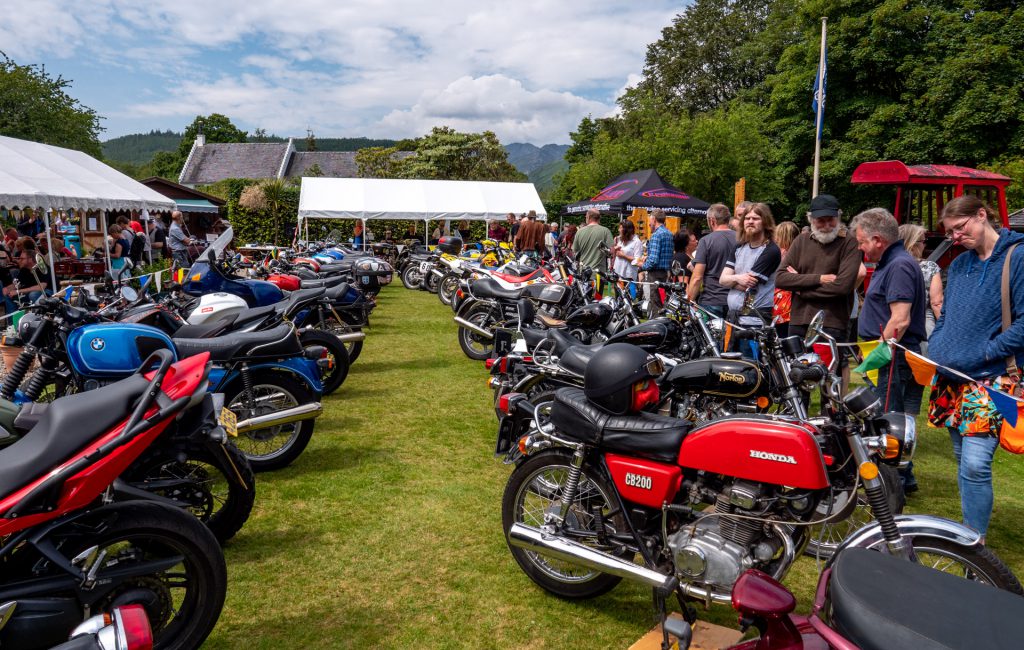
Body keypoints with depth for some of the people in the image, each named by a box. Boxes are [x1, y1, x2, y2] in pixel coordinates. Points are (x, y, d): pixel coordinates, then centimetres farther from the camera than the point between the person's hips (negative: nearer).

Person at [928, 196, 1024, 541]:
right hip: (952, 377, 7)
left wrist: (979, 355, -15)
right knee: (962, 459, 14)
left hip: (991, 378, -7)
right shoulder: (959, 264, 14)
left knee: (975, 464, -13)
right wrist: (934, 349, 7)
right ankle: (970, 529, 27)